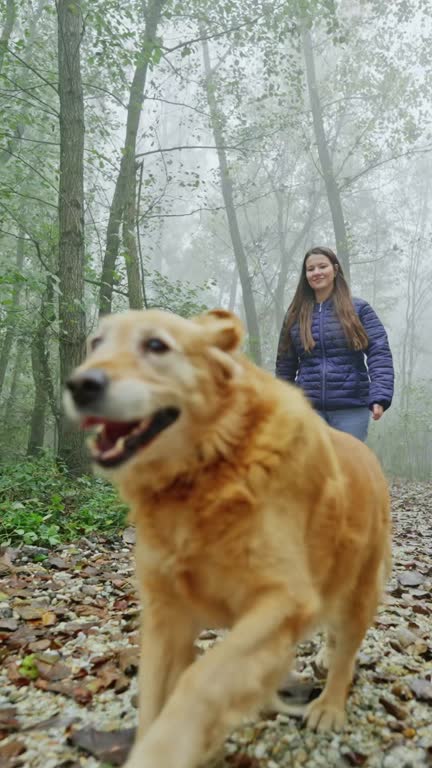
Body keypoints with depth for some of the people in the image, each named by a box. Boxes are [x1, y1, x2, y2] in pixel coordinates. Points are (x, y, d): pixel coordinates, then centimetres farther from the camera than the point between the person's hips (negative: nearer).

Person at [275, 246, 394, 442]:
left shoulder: (359, 309, 2)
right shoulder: (295, 315, 9)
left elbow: (379, 354, -6)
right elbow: (285, 365, 11)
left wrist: (380, 396, -19)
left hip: (350, 408, -2)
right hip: (309, 408, 2)